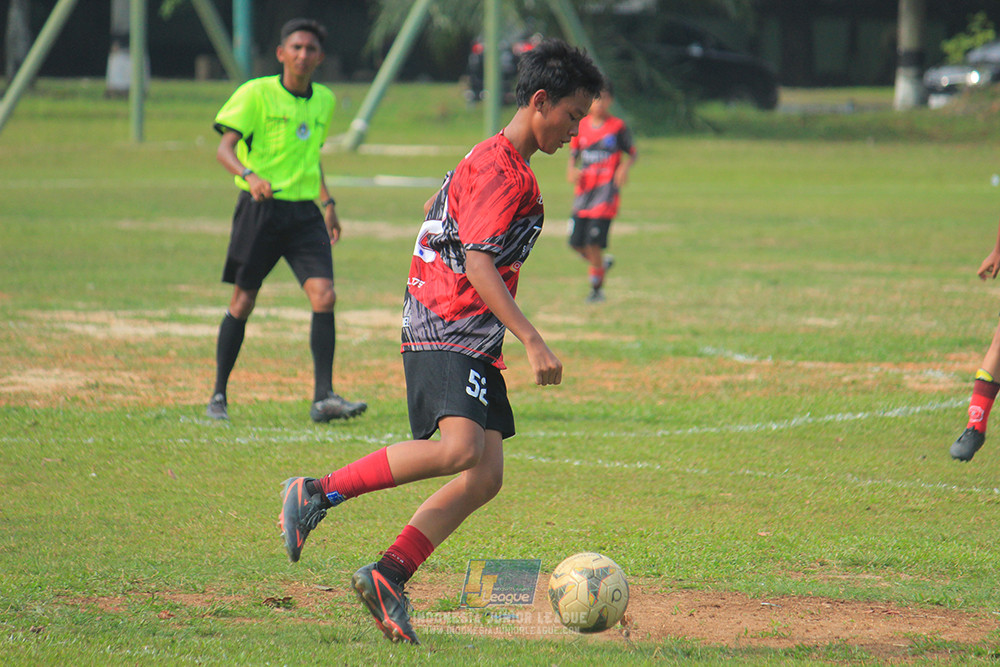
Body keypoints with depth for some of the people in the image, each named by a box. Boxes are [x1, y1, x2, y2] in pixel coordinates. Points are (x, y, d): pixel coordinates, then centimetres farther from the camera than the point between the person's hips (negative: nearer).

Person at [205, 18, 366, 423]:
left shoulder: (324, 101, 12)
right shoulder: (257, 94, -6)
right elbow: (225, 149, -13)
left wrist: (328, 203, 24)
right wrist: (250, 176, -32)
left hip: (305, 213, 4)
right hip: (261, 208, -4)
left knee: (324, 296, -12)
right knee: (243, 303, 3)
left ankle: (323, 398, -12)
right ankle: (218, 396, 17)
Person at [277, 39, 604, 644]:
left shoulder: (495, 161, 20)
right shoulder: (503, 171, -12)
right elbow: (477, 265, -21)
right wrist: (533, 342, -27)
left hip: (474, 344, 10)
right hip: (446, 330, -10)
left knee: (487, 477, 1)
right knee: (459, 448, -29)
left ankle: (389, 578, 0)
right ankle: (317, 495, -19)